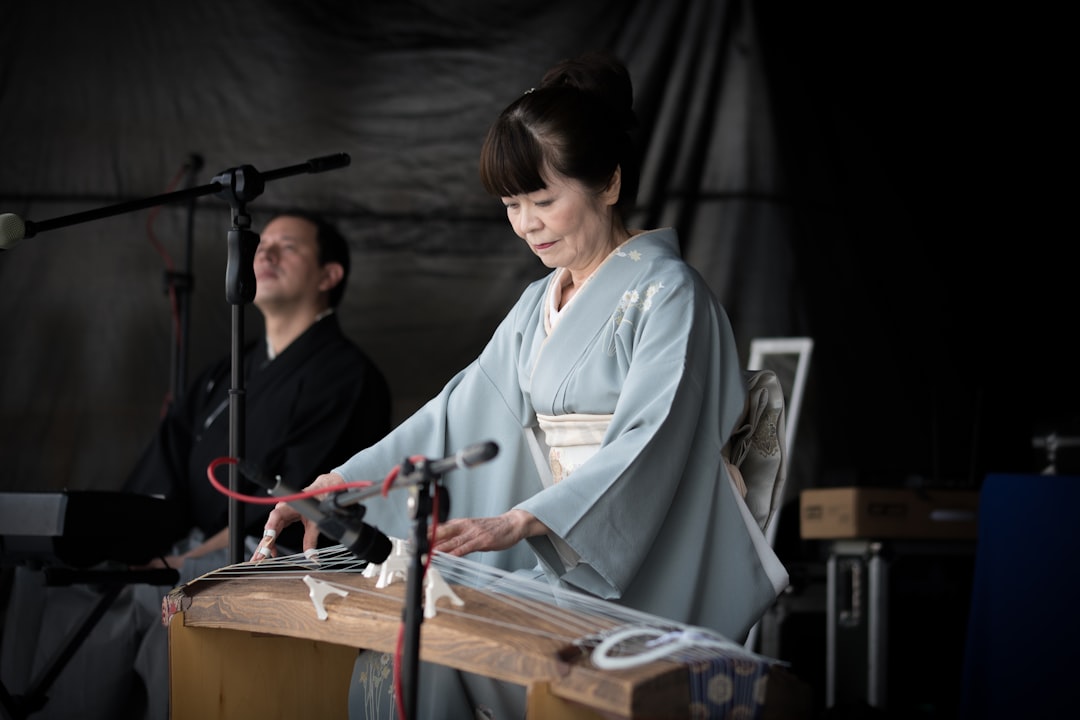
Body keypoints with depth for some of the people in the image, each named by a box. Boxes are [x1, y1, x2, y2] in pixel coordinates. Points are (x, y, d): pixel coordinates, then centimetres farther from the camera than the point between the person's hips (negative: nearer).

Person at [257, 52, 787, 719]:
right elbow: (458, 414, 14)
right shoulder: (542, 305, 18)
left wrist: (515, 522, -35)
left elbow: (648, 446, -22)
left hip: (646, 582, -7)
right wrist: (327, 489, 3)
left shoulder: (666, 295, -8)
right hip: (566, 565, 7)